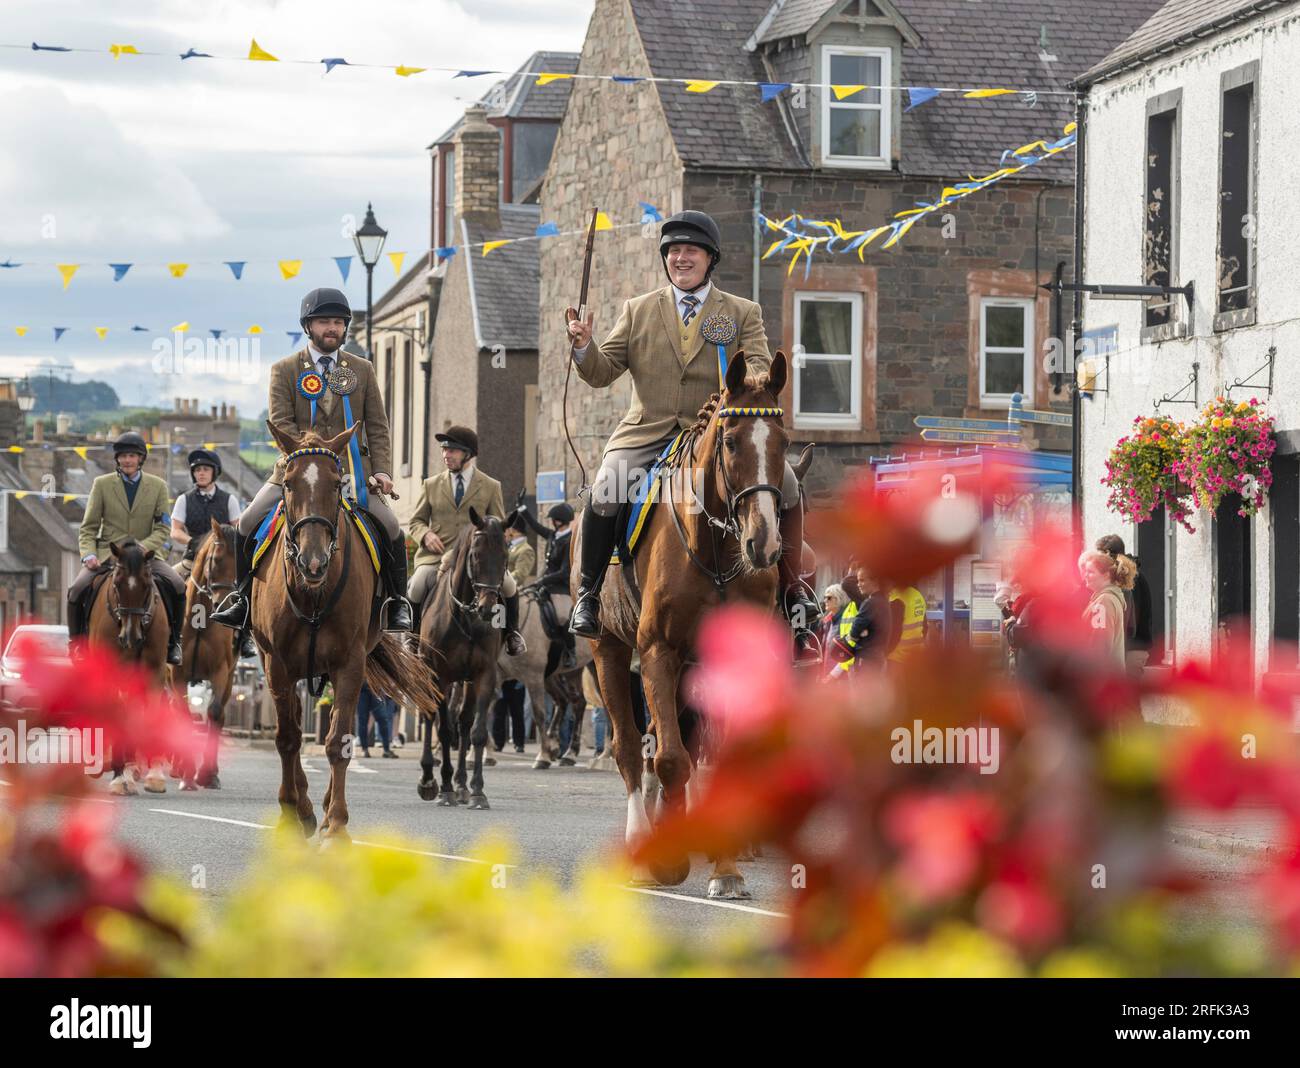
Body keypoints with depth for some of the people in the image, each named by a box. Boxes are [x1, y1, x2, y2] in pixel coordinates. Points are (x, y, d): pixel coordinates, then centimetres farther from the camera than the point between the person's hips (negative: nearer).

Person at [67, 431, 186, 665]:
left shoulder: (158, 486, 7)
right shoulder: (102, 484, 6)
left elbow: (162, 529, 1)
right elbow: (88, 528, 6)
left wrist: (142, 548, -18)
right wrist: (88, 554, -13)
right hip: (108, 554, 0)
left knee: (177, 587, -24)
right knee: (77, 589, -24)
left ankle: (172, 641, -3)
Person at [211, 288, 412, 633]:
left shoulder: (362, 370, 10)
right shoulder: (284, 370, 3)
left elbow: (378, 427, 9)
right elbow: (281, 423, -7)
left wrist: (381, 470, -6)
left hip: (352, 471, 1)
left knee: (391, 528, -16)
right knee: (248, 523, -15)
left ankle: (397, 604, 4)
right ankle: (243, 597, 4)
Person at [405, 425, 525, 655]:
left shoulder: (491, 486, 10)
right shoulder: (431, 485, 14)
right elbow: (415, 521, 18)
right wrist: (425, 534, -5)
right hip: (438, 555, 0)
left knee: (507, 583, -23)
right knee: (417, 585, -29)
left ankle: (511, 632, 5)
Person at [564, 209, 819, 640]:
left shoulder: (744, 313, 10)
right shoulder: (637, 311, 14)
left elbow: (762, 369, -2)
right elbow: (603, 371, 10)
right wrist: (583, 347, -12)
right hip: (648, 434, 0)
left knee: (786, 487, -20)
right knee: (605, 492, -27)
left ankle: (790, 587, 0)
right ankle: (587, 593, -9)